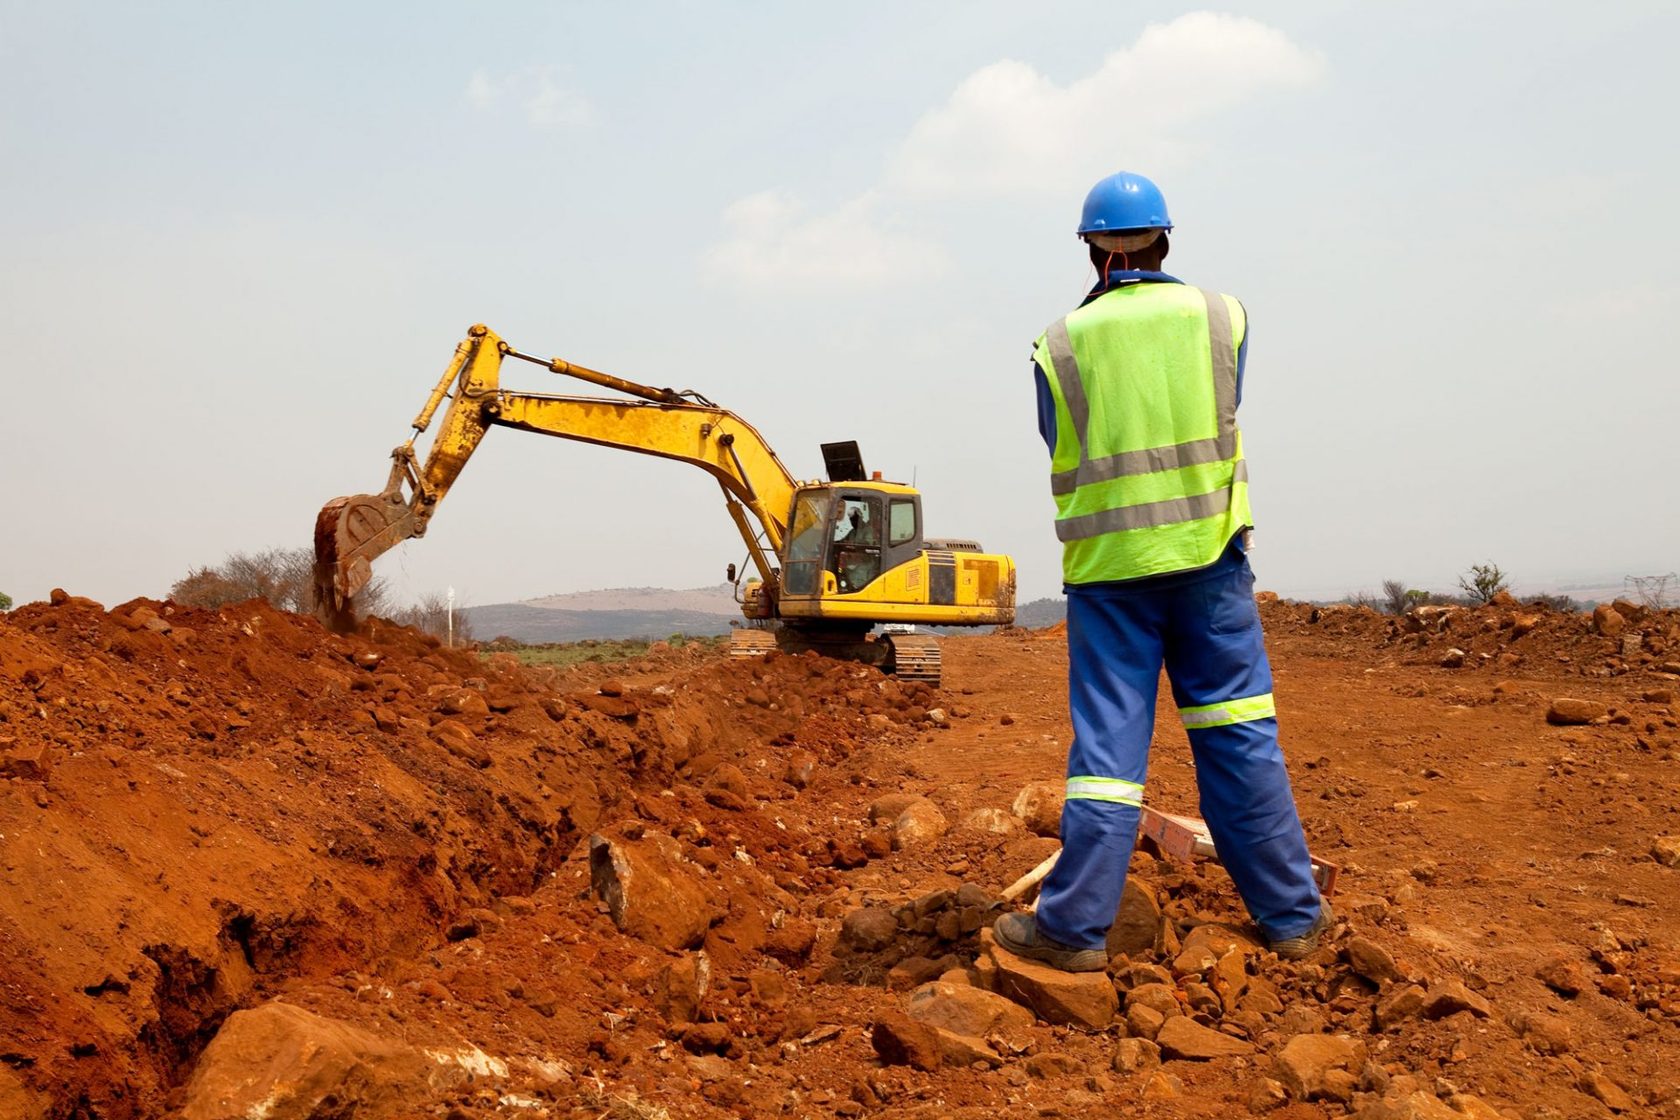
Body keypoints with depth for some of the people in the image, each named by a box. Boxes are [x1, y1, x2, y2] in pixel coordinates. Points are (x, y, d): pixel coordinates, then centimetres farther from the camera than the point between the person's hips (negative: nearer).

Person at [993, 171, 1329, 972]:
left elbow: (1064, 463, 8)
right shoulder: (1222, 316, 1)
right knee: (1238, 734, 7)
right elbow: (1222, 426, 14)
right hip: (1209, 551, 1)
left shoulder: (1061, 344, -2)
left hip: (1108, 567, -1)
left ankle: (1075, 928, 6)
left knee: (1106, 740, 3)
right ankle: (1290, 915, 13)